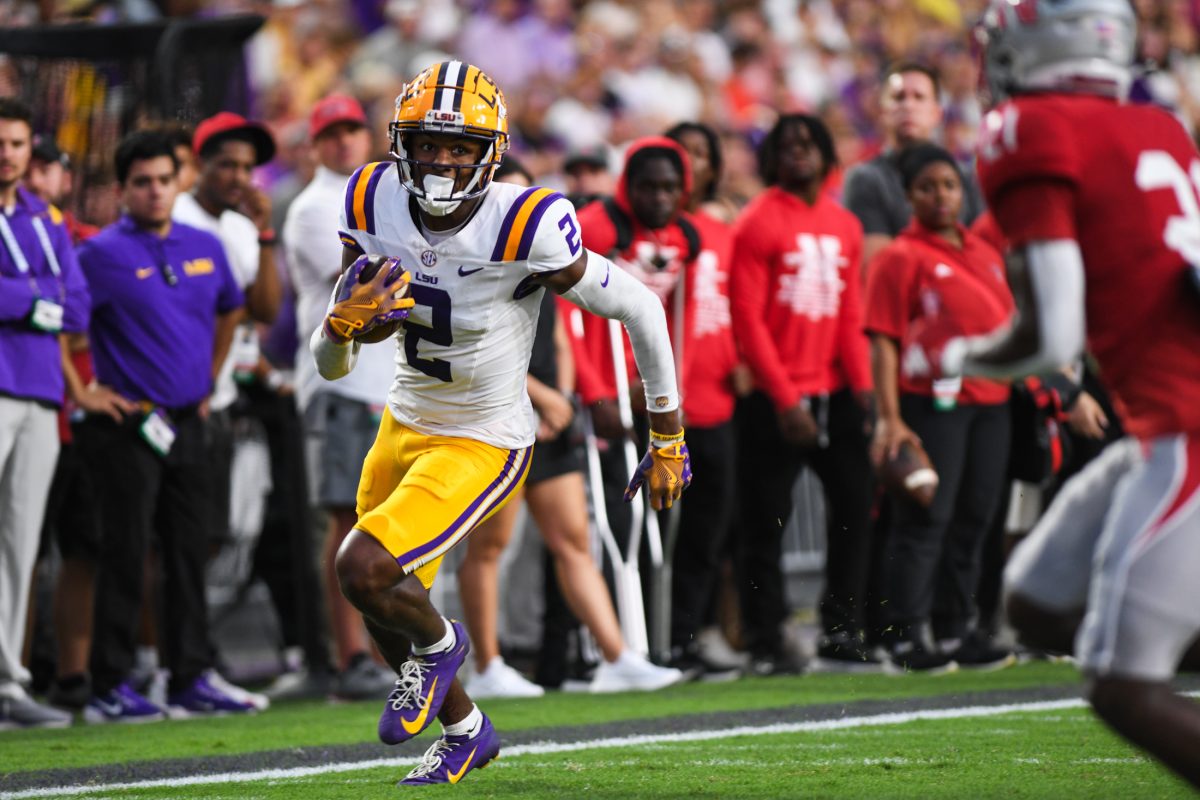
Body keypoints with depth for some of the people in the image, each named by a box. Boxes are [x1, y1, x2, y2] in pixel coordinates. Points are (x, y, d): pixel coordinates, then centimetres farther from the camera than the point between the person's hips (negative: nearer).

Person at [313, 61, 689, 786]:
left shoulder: (525, 229, -28)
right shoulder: (375, 208, -11)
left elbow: (640, 309, -15)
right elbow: (330, 367, -3)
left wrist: (667, 440, -6)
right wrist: (344, 323, -29)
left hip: (483, 445, -6)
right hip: (407, 423, 6)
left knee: (364, 570, -22)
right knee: (385, 610, 18)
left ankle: (439, 645, 12)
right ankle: (465, 731, 45)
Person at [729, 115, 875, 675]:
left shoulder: (844, 226, 12)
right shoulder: (758, 224, -6)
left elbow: (851, 315, 13)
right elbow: (748, 318, -10)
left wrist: (861, 386, 0)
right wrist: (784, 399, -15)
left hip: (834, 395, 6)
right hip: (776, 399, -6)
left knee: (856, 504, 3)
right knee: (766, 522, -2)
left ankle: (841, 635, 13)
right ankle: (764, 645, 4)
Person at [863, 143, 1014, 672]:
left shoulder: (984, 253, 16)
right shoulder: (901, 257, -5)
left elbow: (1006, 326, 24)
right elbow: (883, 341, -10)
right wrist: (889, 419, -17)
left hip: (990, 402, 7)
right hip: (931, 405, -7)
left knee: (974, 519, 10)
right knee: (926, 519, -7)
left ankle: (961, 630, 19)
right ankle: (908, 637, -3)